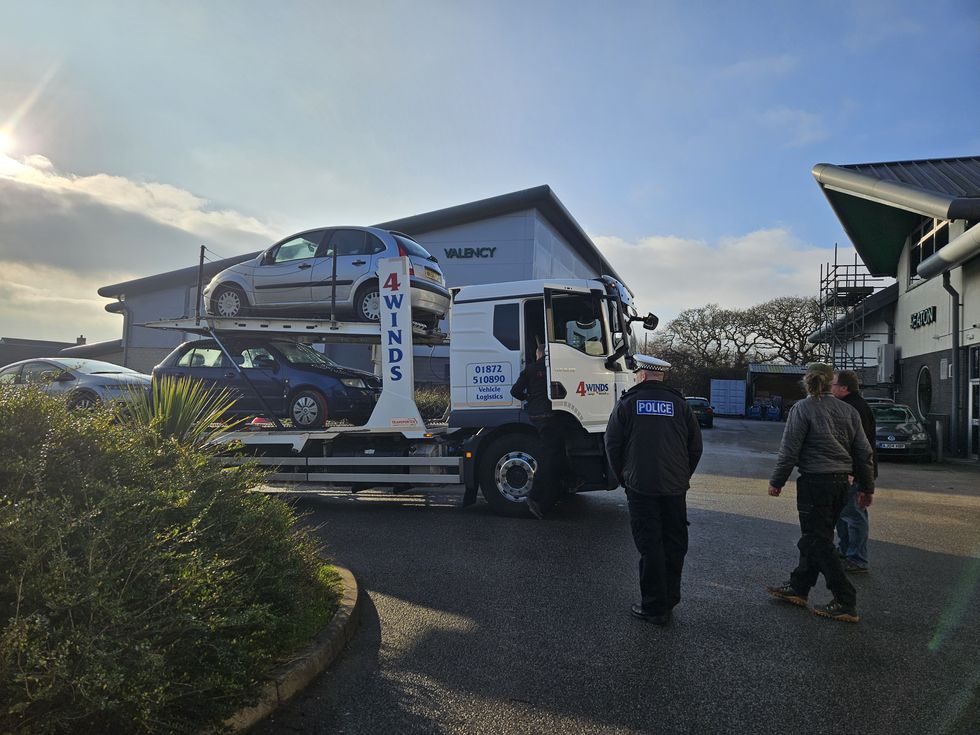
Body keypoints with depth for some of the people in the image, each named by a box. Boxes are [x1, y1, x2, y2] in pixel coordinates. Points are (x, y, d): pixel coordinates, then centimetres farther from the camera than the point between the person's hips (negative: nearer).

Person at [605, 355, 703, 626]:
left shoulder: (627, 403, -1)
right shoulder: (680, 404, 6)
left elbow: (612, 444, -1)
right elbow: (696, 446, 8)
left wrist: (624, 478, 11)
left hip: (641, 487, -3)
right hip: (675, 488, 3)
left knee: (649, 545, 2)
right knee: (675, 545, 14)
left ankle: (654, 608, 7)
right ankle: (669, 601, 24)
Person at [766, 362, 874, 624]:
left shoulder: (802, 408, -10)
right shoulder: (848, 411, 8)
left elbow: (789, 450, -12)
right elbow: (863, 452, 10)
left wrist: (777, 481, -3)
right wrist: (867, 487, 18)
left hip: (815, 482, -7)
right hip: (841, 482, 7)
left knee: (818, 542, 1)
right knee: (813, 538, 17)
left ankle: (846, 603, 0)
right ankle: (798, 587, 27)